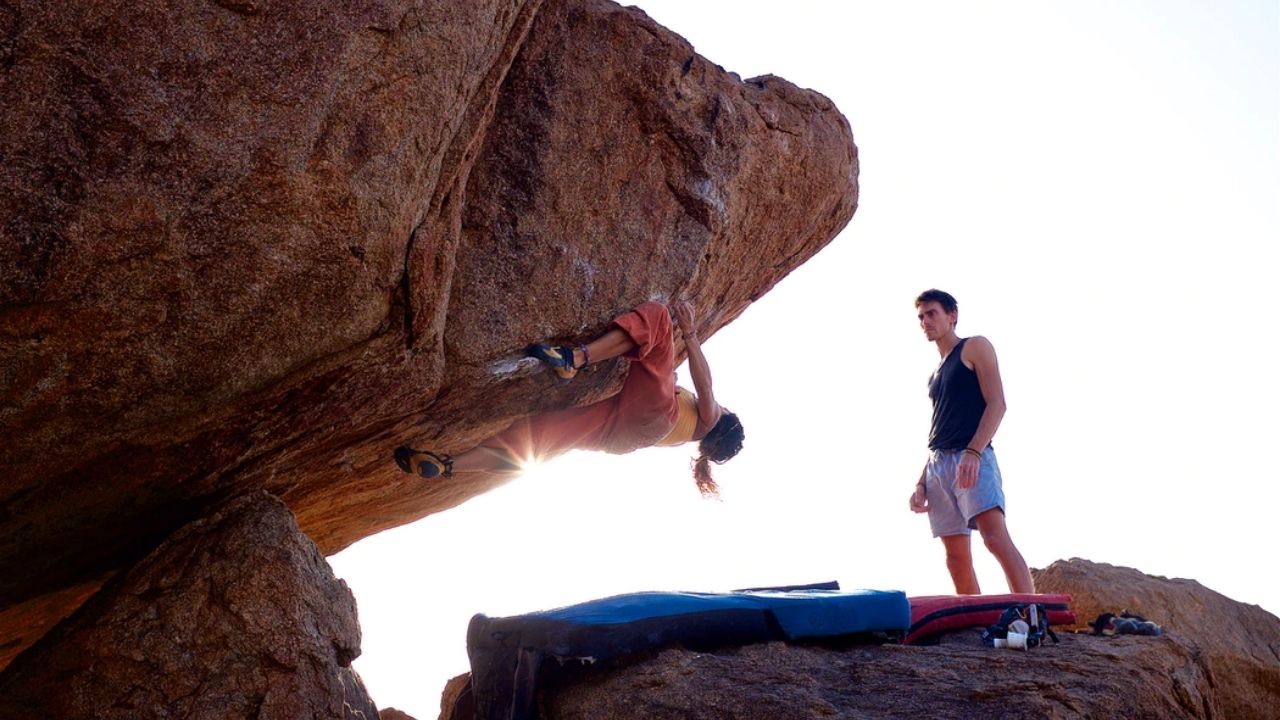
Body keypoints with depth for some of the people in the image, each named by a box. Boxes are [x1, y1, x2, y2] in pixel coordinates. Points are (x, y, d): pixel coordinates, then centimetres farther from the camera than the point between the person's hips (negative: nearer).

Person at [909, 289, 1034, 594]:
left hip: (972, 458, -8)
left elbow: (997, 403, -6)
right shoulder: (936, 373, 27)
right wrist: (922, 483, 16)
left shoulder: (975, 347, 7)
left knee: (996, 537, -23)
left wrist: (973, 453, -20)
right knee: (956, 557, 1)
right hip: (938, 465, 8)